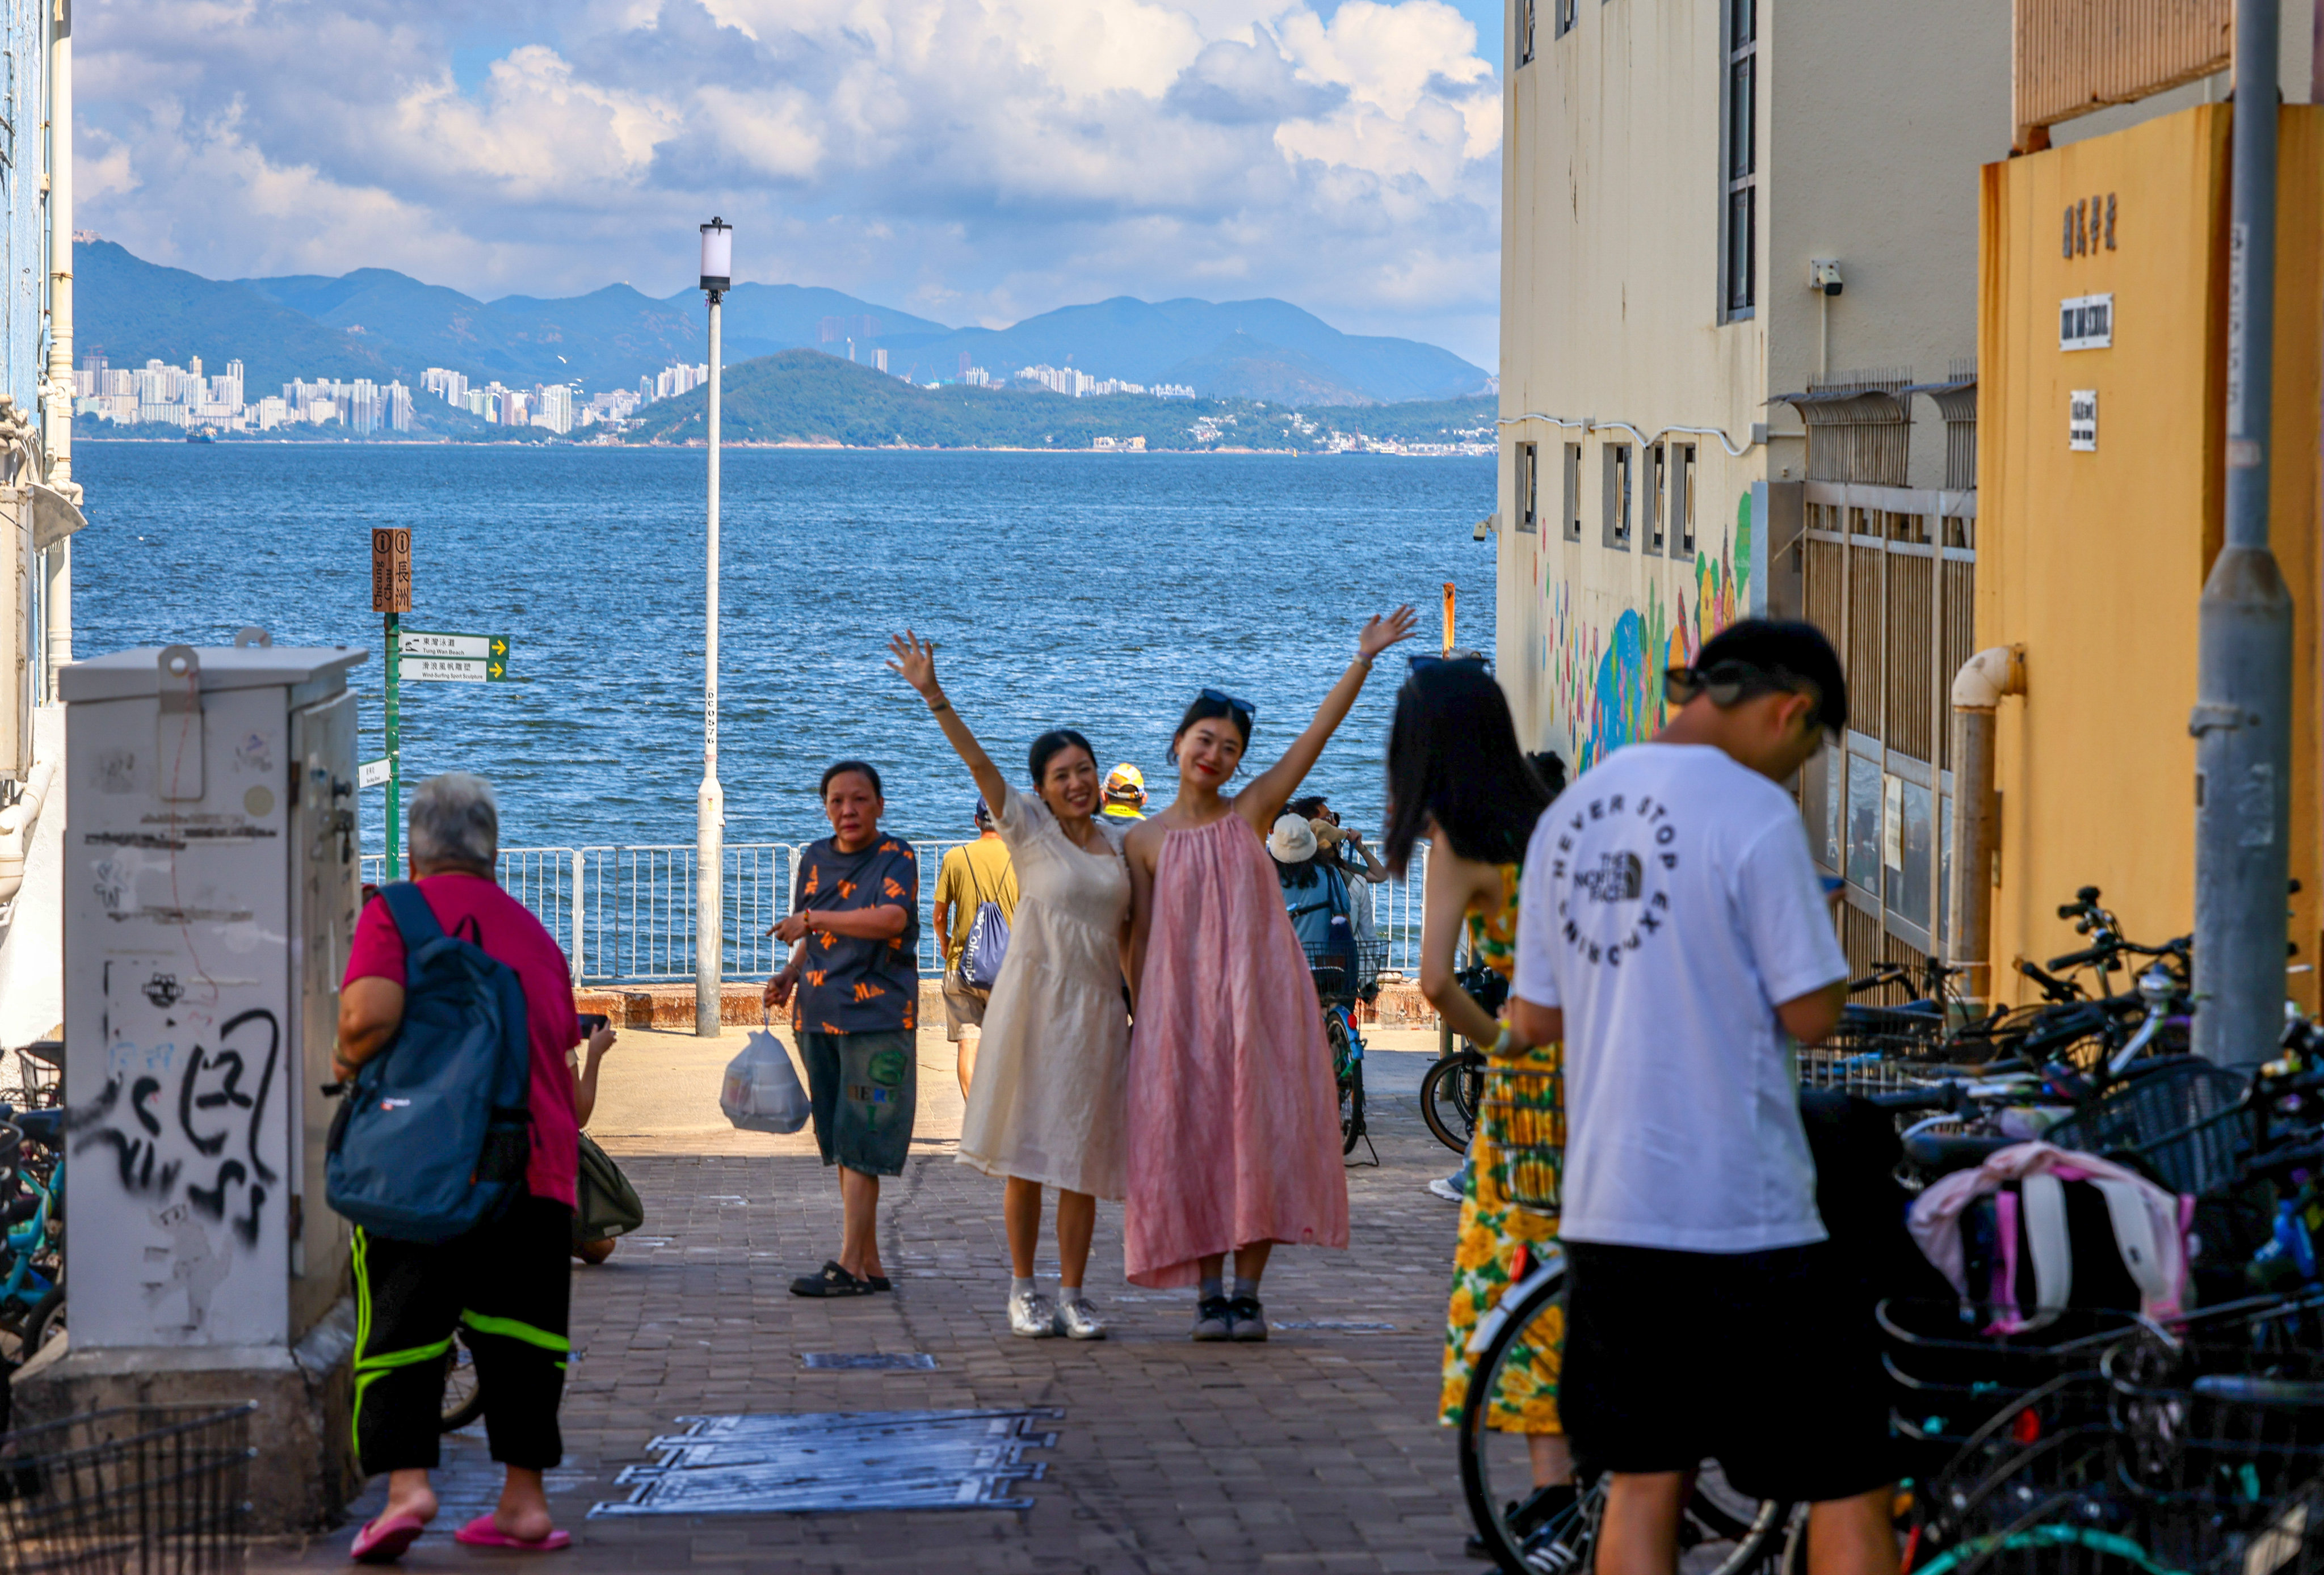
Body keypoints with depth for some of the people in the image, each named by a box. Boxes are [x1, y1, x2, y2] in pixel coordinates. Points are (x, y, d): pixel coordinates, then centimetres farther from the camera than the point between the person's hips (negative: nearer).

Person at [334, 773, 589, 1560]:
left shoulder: (395, 913, 0)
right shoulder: (534, 934, 18)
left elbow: (373, 1012, -17)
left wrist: (349, 1057, 2)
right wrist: (593, 1057, 42)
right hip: (534, 1163, 4)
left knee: (400, 1322, 1)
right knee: (517, 1329, 11)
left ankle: (406, 1483, -14)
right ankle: (523, 1499, 11)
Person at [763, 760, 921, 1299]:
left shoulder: (895, 856, -7)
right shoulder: (815, 859, 12)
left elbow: (891, 920, -24)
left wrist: (811, 919, -18)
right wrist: (790, 975, 5)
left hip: (876, 1015, -7)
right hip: (819, 1015, 7)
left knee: (859, 1143, -9)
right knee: (840, 1145, 9)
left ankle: (850, 1265, -9)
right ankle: (870, 1264, 15)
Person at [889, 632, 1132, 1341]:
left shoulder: (1119, 844, 12)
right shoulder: (1028, 827, 0)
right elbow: (978, 762, -11)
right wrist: (933, 695, -22)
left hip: (1098, 1009, 3)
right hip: (1034, 1002, -3)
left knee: (1083, 1154, 2)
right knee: (1027, 1151, -1)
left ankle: (1072, 1294, 7)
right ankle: (1023, 1289, 9)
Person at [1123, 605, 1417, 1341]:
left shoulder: (1252, 812, 5)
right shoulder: (1144, 842, 6)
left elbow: (1318, 732, 0)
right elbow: (1141, 937, 7)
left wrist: (1364, 657, -6)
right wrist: (1142, 1022, 2)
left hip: (1260, 999, 0)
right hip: (1183, 1005, 0)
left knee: (1259, 1135, -2)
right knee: (1195, 1141, -1)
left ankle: (1247, 1293, 3)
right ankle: (1209, 1294, 6)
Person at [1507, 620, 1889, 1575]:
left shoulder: (1571, 813, 10)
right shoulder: (1754, 813, -12)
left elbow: (1536, 1018, 15)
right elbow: (1812, 1013, -12)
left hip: (1606, 1207, 7)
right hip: (1744, 1212, -7)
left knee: (1643, 1481, 11)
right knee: (1846, 1482, 2)